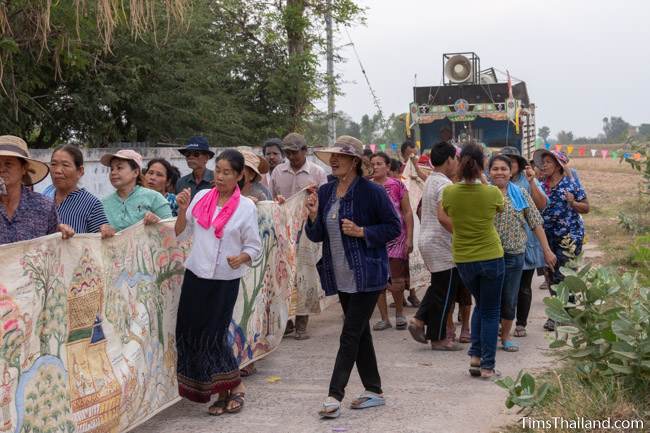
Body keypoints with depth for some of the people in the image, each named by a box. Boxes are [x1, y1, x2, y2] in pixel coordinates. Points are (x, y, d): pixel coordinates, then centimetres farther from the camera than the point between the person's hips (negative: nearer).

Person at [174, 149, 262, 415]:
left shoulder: (246, 207, -4)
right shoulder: (201, 197, 5)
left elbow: (254, 247, -1)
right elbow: (181, 234, 9)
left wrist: (241, 258, -20)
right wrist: (182, 210, -6)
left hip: (226, 279, -4)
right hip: (196, 275, 4)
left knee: (214, 334, -3)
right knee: (190, 332, 4)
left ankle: (234, 387, 17)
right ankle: (224, 392, 17)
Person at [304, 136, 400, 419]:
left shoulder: (370, 192, -12)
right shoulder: (325, 192, 6)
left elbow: (394, 227, -9)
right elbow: (316, 236, 8)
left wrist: (361, 232, -19)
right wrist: (314, 215, -11)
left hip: (366, 275, -7)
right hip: (341, 276, 7)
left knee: (350, 335, -6)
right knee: (360, 333, 15)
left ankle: (334, 396, -5)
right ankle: (374, 390, 26)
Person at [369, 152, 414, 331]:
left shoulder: (397, 186, -1)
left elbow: (408, 212, 0)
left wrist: (409, 238, -5)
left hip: (395, 238, -2)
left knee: (396, 280, -4)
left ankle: (400, 313, 21)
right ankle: (384, 318, 15)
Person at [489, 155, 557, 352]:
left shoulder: (521, 194, 4)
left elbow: (536, 223, 5)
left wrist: (547, 250, 2)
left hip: (514, 254, 2)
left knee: (510, 299, 9)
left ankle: (506, 336, 25)